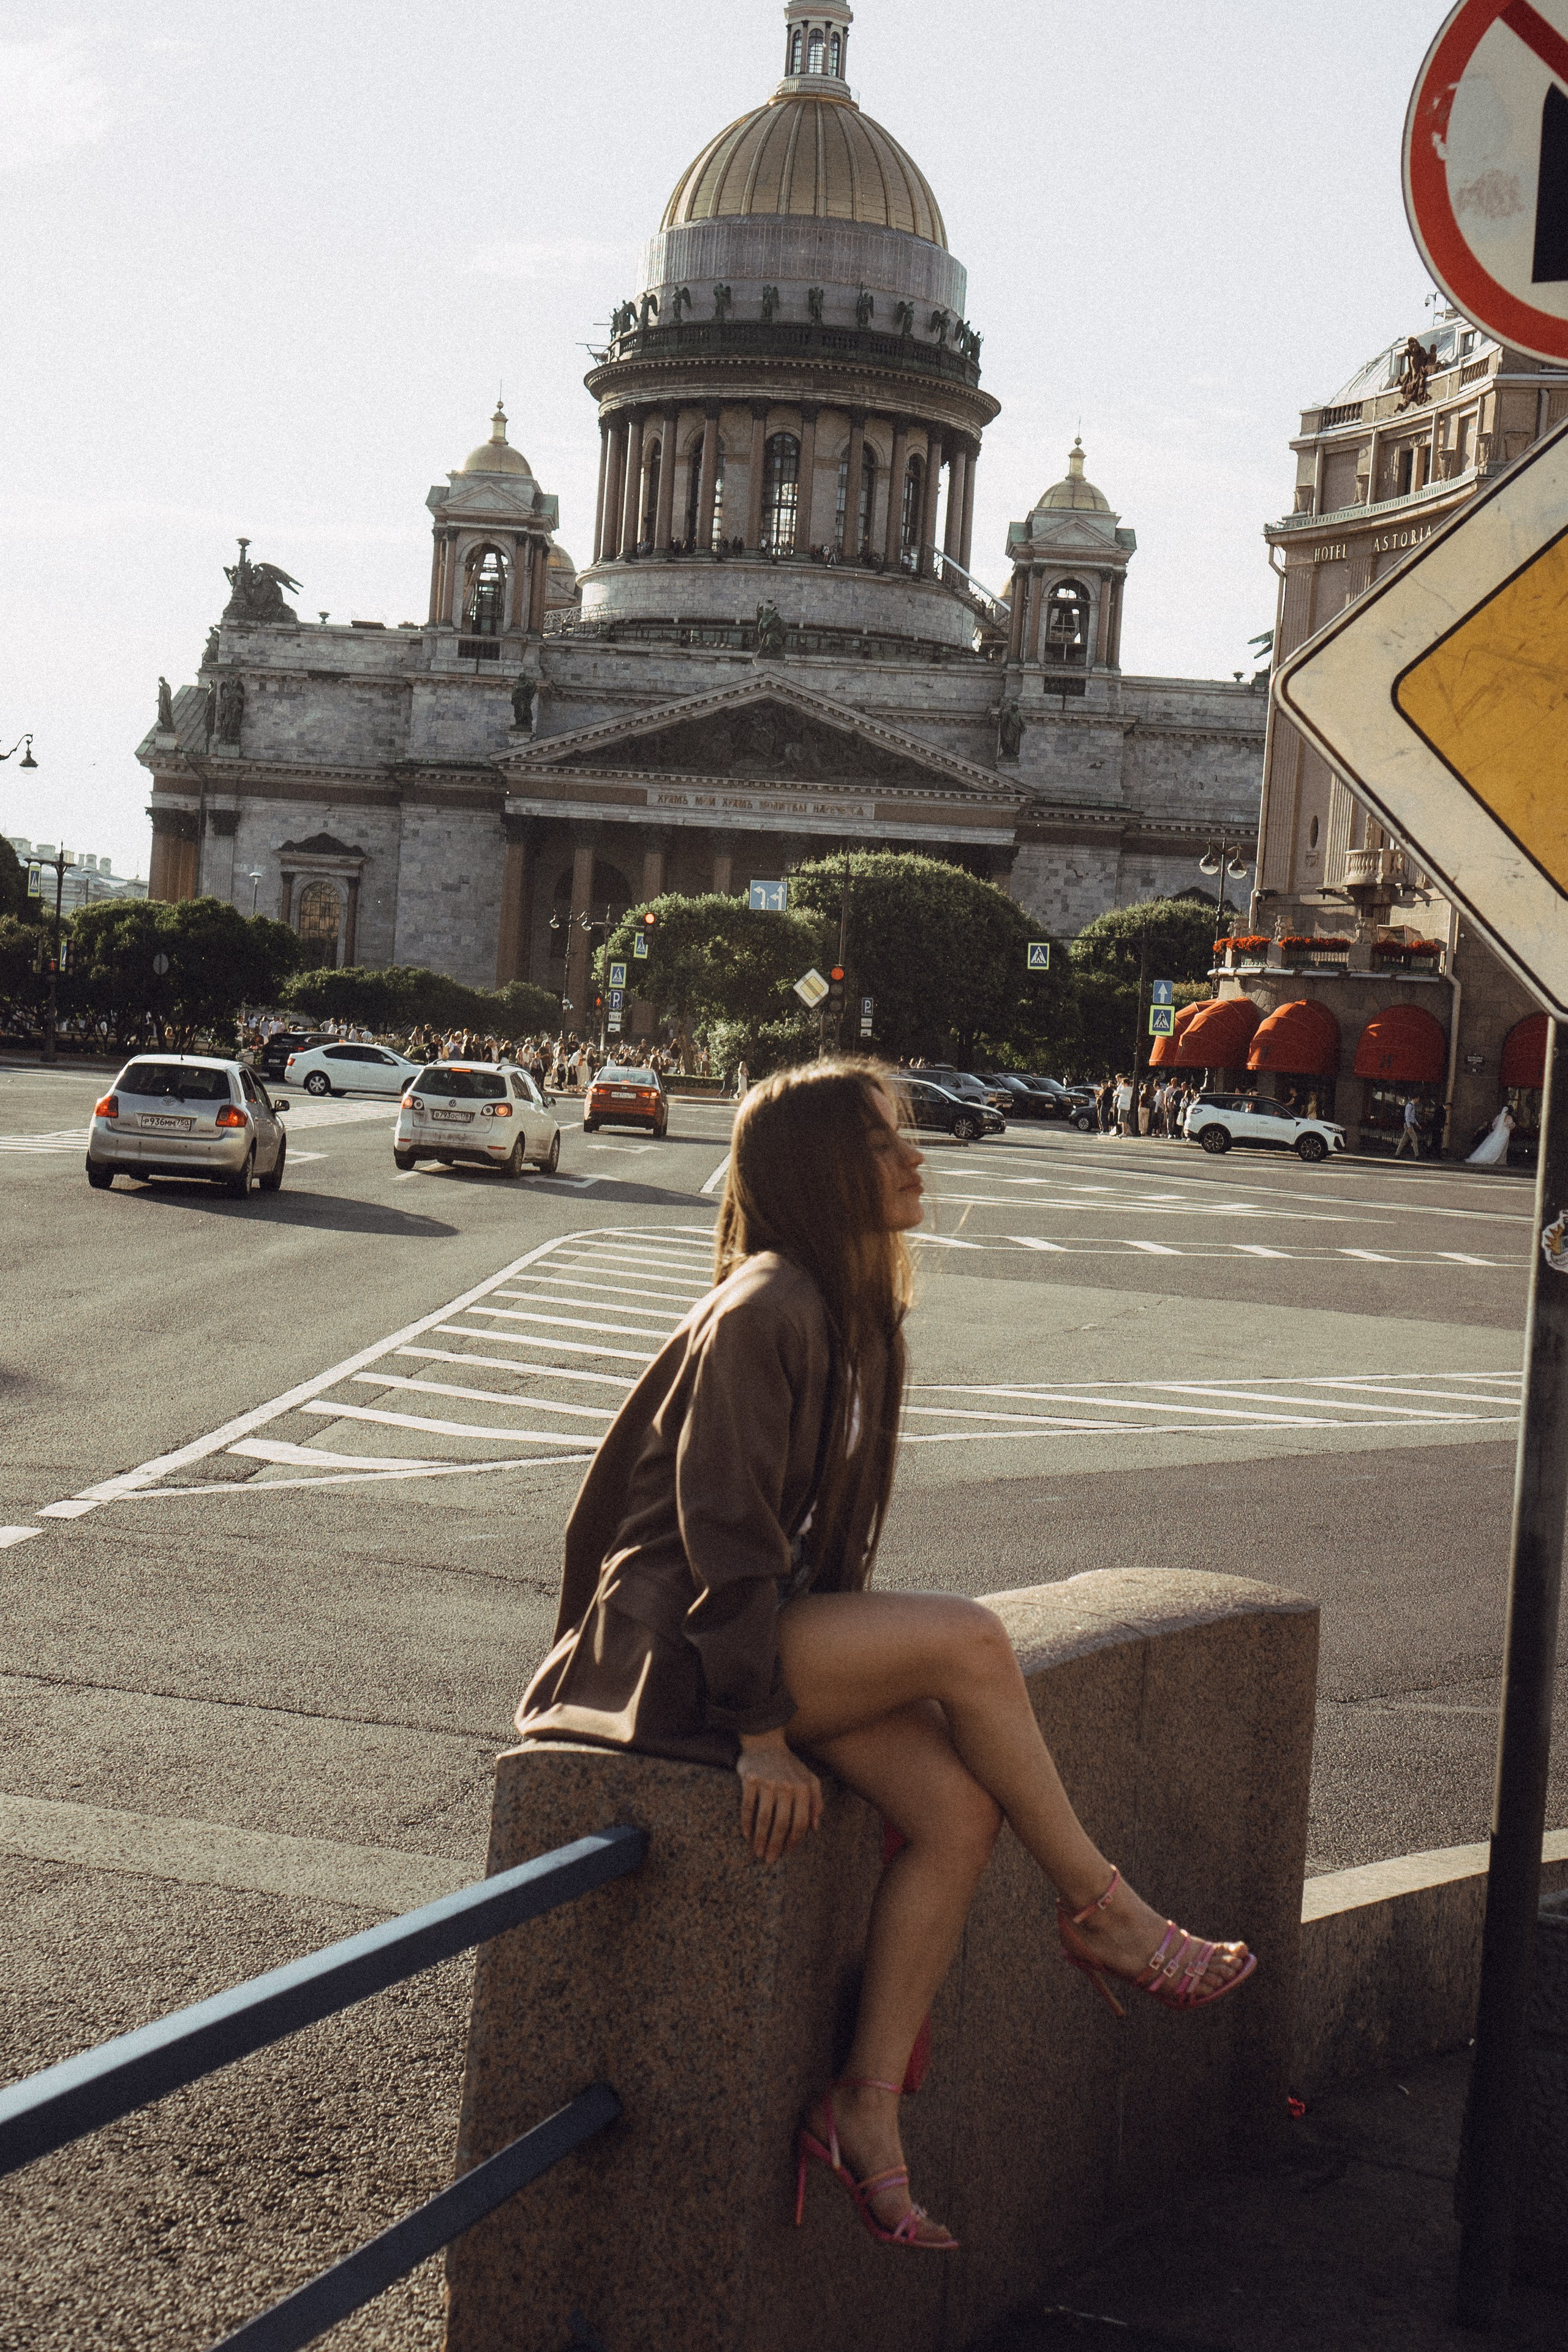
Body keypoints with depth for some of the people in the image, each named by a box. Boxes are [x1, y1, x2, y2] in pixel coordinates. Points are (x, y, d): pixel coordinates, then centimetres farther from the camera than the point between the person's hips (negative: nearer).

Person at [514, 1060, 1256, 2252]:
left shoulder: (850, 1309, 12)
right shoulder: (764, 1313, -18)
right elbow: (723, 1528, -20)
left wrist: (854, 1656, 11)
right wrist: (762, 1733, -20)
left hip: (776, 1615, 9)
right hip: (670, 1637, -9)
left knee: (960, 1808, -13)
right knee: (968, 1637, -25)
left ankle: (867, 2107, -5)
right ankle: (1099, 1908, -7)